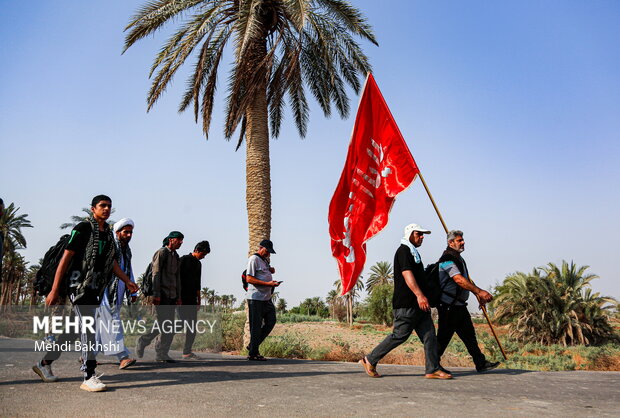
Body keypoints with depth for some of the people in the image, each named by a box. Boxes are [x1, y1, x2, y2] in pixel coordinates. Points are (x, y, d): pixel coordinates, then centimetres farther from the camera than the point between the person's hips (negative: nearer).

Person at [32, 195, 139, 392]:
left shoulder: (108, 234, 15)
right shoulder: (83, 228, -7)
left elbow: (112, 262, 19)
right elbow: (66, 258, -10)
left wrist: (127, 281, 6)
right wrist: (55, 290, -13)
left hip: (95, 287, 8)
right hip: (79, 284, -8)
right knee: (88, 326, -15)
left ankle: (45, 363, 29)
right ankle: (89, 377, -13)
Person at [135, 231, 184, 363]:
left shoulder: (176, 257, 18)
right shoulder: (161, 253, -6)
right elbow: (156, 274, -12)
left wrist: (178, 296, 16)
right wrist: (156, 295, -19)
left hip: (171, 296, 8)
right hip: (161, 295, -8)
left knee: (170, 326, 3)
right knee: (162, 324, -9)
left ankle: (162, 354, 7)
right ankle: (143, 341, 11)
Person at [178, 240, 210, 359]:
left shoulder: (198, 264, 18)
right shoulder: (184, 260, -4)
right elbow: (178, 279, -9)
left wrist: (198, 300, 19)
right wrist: (178, 298, -14)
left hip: (192, 300, 7)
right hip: (183, 299, -7)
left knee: (193, 326, 4)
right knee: (188, 325, -11)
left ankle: (187, 351, 7)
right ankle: (187, 352, -8)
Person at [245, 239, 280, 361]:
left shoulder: (265, 260, 20)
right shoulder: (254, 259, -9)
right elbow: (249, 279, -17)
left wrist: (271, 270, 11)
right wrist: (268, 283, -22)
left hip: (266, 297, 9)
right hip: (256, 298, -9)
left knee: (271, 321, 10)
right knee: (256, 326, -5)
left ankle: (253, 346, 19)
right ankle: (253, 353, 3)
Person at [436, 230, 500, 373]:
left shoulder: (458, 258, 16)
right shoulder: (447, 259, -17)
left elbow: (466, 280, 24)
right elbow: (459, 280, -28)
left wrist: (478, 295, 16)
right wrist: (479, 291, -32)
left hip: (459, 306, 10)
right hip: (448, 306, -10)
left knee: (469, 334, 11)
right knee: (444, 337, -2)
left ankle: (481, 363, 17)